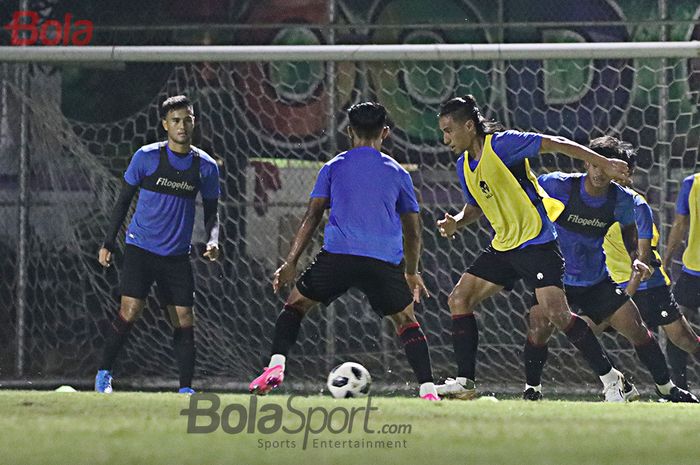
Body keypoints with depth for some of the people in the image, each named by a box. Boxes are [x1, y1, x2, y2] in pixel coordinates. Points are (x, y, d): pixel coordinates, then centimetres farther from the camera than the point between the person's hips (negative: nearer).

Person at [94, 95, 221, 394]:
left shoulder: (206, 166, 3)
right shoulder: (146, 157, -4)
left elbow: (211, 213, 12)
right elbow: (123, 200, 4)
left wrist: (212, 241, -8)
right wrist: (108, 243, 2)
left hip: (177, 256, 3)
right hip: (140, 248, -3)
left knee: (184, 320, -2)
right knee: (130, 310, -14)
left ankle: (186, 389, 5)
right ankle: (103, 374, 3)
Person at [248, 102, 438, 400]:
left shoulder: (333, 168, 14)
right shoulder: (397, 173, 17)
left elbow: (312, 217, 8)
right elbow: (413, 229, 20)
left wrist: (290, 263, 10)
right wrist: (412, 273, 32)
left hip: (338, 253, -1)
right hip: (385, 262, 1)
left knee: (296, 305, 17)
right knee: (406, 322, 15)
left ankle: (276, 365, -4)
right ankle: (428, 390, 0)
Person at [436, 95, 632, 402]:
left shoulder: (501, 144, -14)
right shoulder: (464, 166, 10)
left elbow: (556, 144, -14)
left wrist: (604, 164, -17)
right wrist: (456, 222, 3)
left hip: (536, 242, -8)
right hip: (503, 247, 8)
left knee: (556, 313, -17)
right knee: (459, 299, -2)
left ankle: (610, 378, -5)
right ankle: (465, 382, 1)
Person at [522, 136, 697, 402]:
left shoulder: (623, 200, -7)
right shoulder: (558, 185, -17)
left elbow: (628, 231, 15)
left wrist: (634, 260, -2)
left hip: (597, 280, 3)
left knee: (636, 328, -2)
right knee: (539, 328, -23)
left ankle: (666, 388, 14)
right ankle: (532, 390, -2)